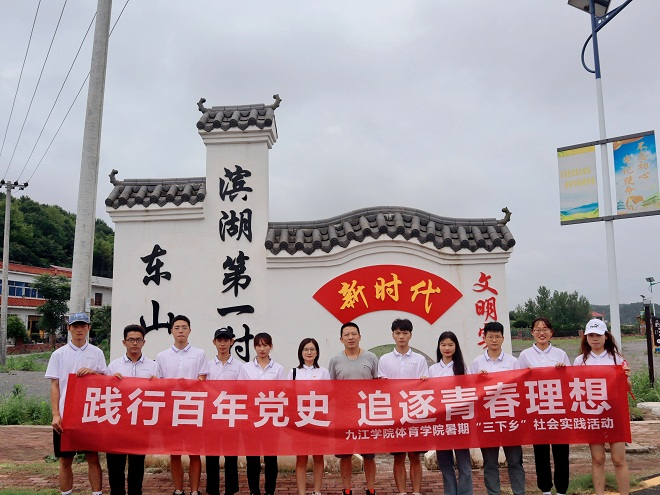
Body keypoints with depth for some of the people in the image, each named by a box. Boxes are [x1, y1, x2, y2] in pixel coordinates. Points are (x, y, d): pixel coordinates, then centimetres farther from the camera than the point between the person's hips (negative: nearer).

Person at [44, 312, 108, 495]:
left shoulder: (97, 353, 6)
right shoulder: (59, 354, 5)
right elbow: (54, 386, 2)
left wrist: (93, 372, -13)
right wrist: (55, 414, -5)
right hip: (65, 414, 0)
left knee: (93, 457, 2)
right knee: (65, 459, 6)